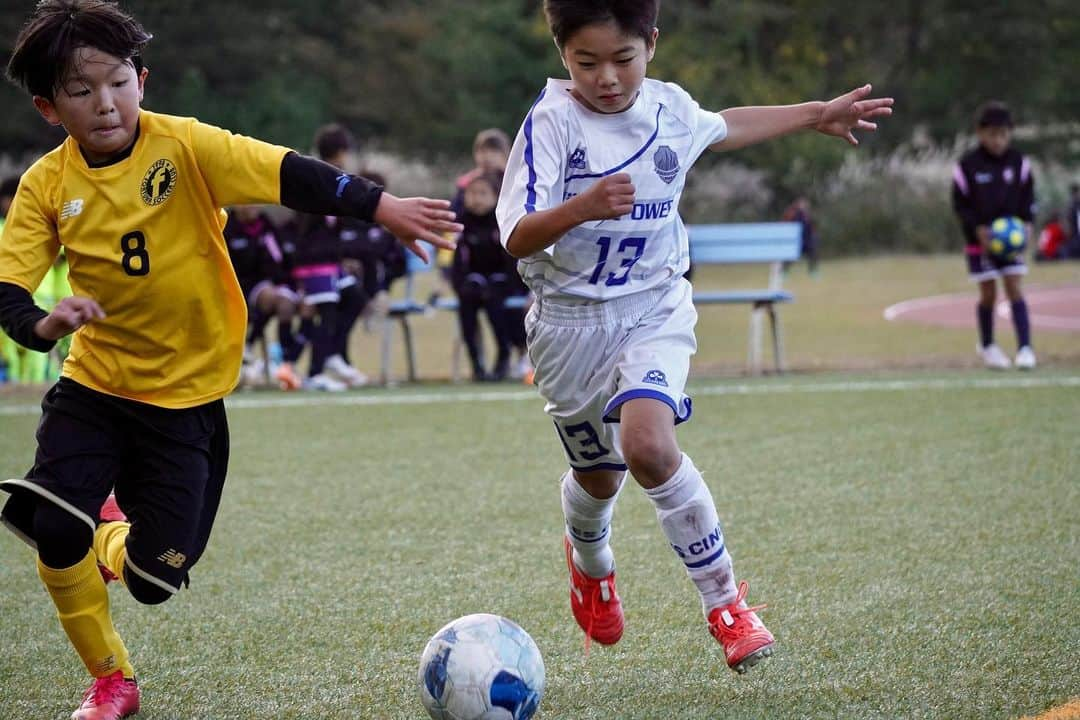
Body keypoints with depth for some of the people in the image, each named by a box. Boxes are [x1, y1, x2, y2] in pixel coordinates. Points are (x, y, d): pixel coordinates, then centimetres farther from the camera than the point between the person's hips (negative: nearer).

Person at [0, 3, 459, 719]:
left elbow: (290, 175, -24)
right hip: (94, 385, 2)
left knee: (152, 580, -1)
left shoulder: (185, 147, -14)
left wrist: (385, 208, -36)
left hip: (187, 394, -1)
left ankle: (110, 541, 39)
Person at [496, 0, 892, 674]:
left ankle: (725, 600, -12)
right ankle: (590, 559, 53)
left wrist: (817, 113, 33)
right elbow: (518, 238, -24)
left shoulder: (671, 108, -1)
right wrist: (583, 206, -43)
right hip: (570, 321, -1)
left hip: (654, 311, 1)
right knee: (597, 474, 16)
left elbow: (722, 127, 25)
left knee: (647, 445, -26)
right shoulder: (552, 122, -16)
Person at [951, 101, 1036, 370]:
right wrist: (978, 229, -16)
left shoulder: (1018, 162, 0)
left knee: (1014, 289, -5)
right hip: (979, 240, -2)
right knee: (988, 294, 4)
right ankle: (987, 345, 24)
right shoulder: (968, 165, -9)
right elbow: (960, 203, -5)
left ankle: (1025, 347, -7)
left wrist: (1026, 223, -8)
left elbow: (1027, 196, 7)